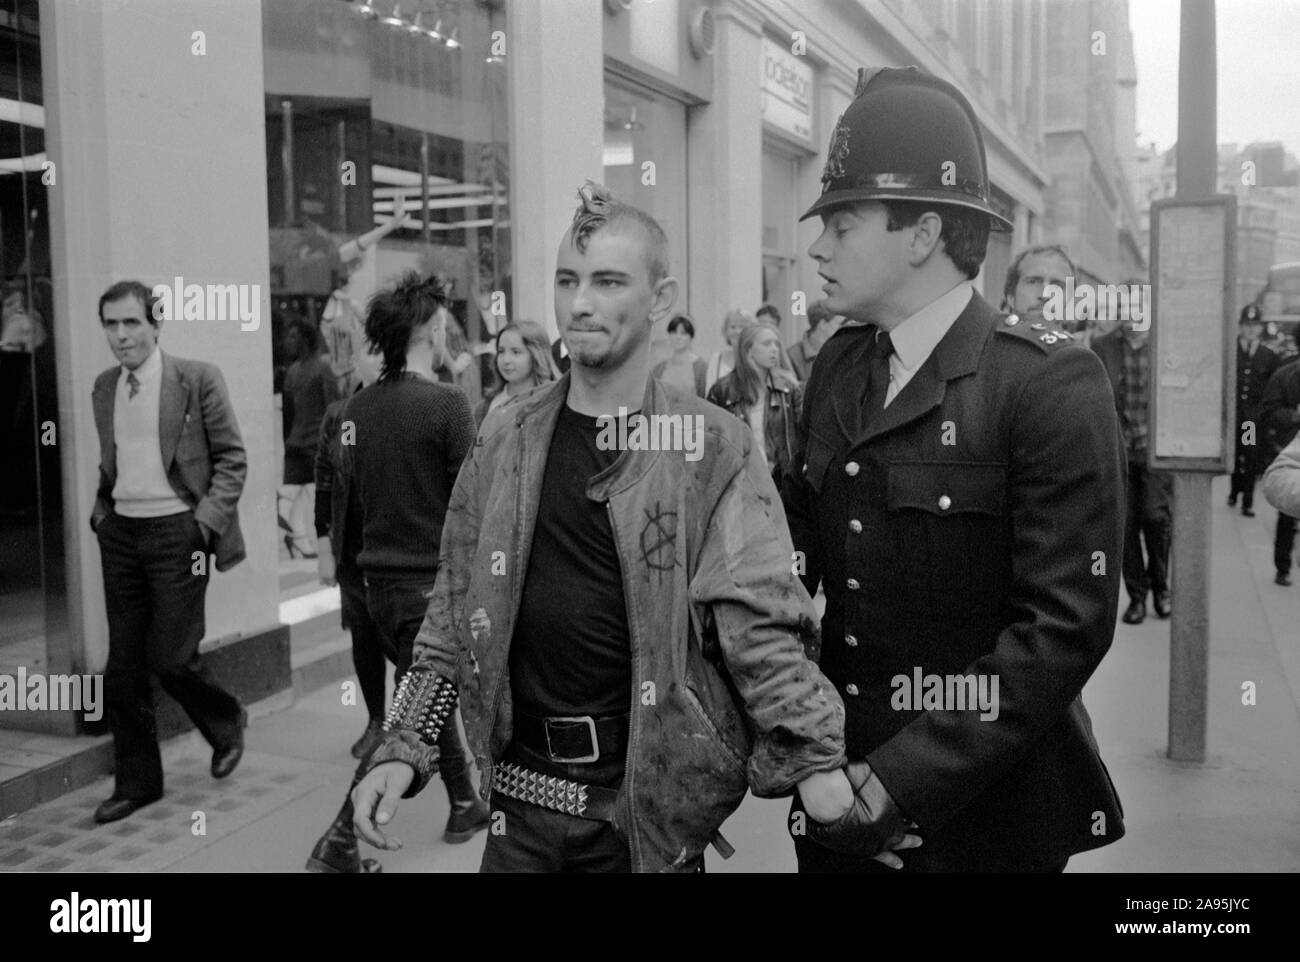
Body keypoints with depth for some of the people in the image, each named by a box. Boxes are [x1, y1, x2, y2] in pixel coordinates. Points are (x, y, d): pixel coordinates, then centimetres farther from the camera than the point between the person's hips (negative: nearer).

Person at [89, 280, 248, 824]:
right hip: (120, 534, 6)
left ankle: (226, 723, 25)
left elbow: (232, 458, -4)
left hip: (176, 531, -5)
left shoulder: (197, 379, -6)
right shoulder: (103, 388, 11)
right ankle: (136, 782, 21)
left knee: (170, 657, -6)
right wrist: (101, 511, 8)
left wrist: (207, 519, -13)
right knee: (123, 663, 8)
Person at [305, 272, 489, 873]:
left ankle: (464, 806, 37)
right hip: (434, 580, -7)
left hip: (379, 579, 7)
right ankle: (339, 843, -2)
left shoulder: (356, 409, 2)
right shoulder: (446, 404, -16)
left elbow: (345, 492, 8)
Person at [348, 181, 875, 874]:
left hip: (650, 799, -3)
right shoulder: (503, 443, 3)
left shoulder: (712, 447, -7)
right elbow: (454, 615, 6)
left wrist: (816, 762, -22)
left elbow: (760, 624, -13)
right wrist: (403, 750, 1)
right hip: (523, 797, 3)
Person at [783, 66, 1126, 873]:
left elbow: (1066, 625, -19)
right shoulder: (836, 365, 3)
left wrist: (901, 779, -20)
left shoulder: (1050, 384, -16)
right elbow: (800, 555, 7)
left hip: (983, 811, -5)